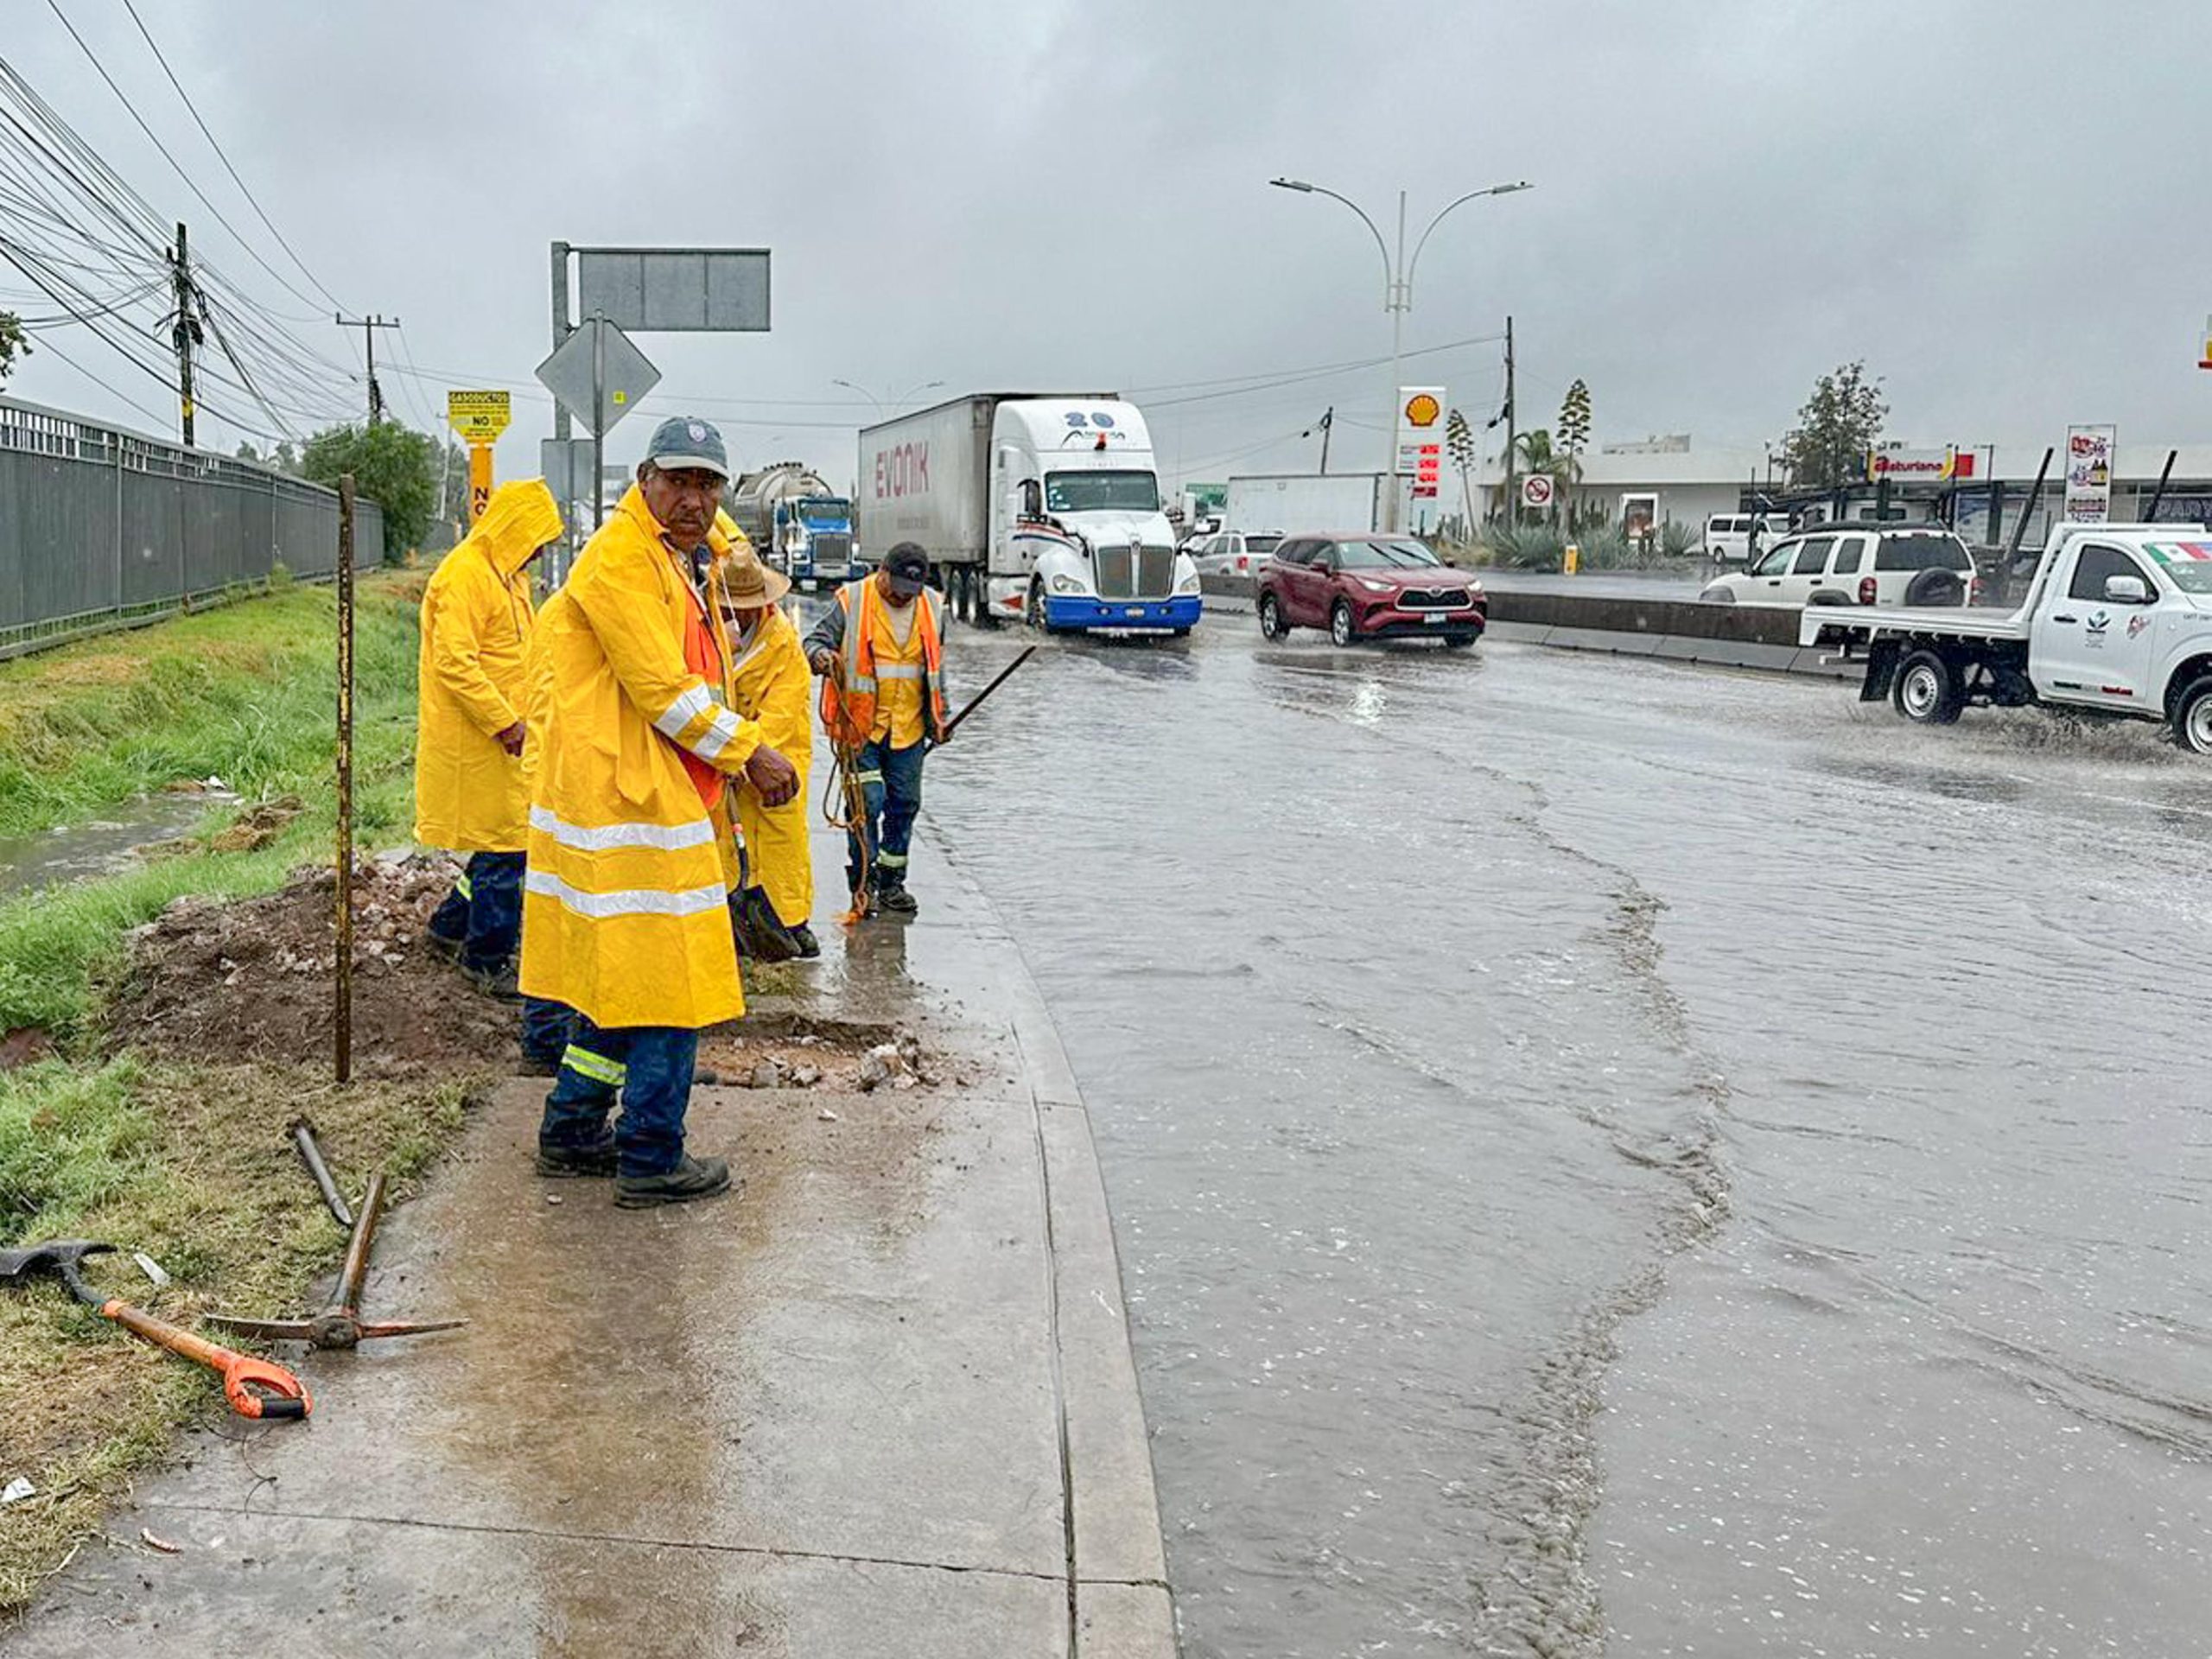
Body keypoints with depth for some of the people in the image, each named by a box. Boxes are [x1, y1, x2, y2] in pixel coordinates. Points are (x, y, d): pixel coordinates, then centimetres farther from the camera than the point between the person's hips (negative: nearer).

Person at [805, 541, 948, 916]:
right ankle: (862, 881, 5)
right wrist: (821, 656, -28)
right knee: (867, 801, -8)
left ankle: (891, 882, 20)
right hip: (860, 724, -4)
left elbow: (936, 665, 19)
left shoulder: (930, 607, 9)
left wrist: (938, 716, 16)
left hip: (909, 728, 5)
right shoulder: (851, 602, -6)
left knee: (904, 804, 8)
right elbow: (814, 641, -4)